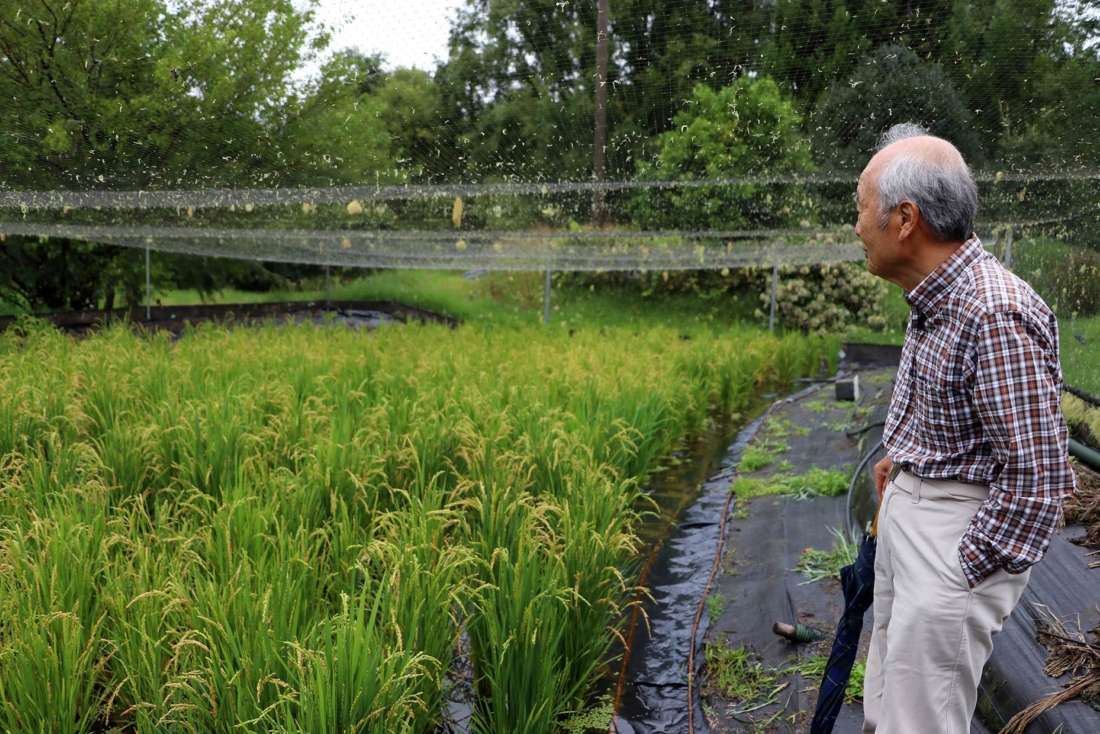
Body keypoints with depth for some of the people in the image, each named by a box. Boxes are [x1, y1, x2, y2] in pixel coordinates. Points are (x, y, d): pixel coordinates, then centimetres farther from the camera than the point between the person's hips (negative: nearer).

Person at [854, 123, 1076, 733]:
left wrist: (965, 574, -19)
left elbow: (1038, 474, -25)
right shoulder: (934, 294, 3)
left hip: (960, 526, -9)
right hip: (908, 502, 9)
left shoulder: (997, 314, -27)